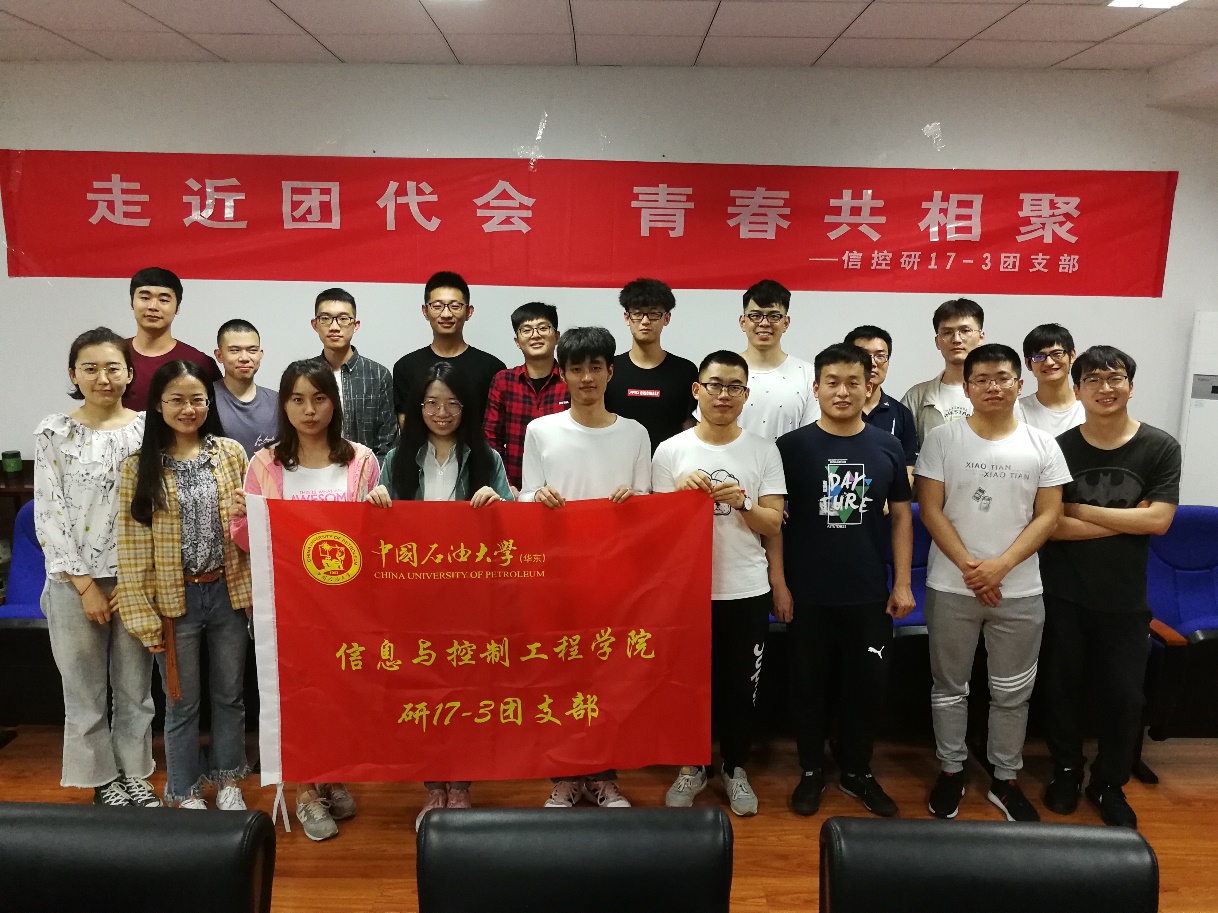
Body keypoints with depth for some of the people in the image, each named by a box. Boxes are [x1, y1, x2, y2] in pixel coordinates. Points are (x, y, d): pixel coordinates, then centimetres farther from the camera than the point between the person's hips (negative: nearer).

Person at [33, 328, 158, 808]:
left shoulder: (147, 430, 0)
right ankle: (104, 781, 25)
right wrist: (85, 585, -9)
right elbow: (48, 517, -4)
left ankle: (135, 776, 26)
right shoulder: (54, 432, -2)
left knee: (135, 687, 11)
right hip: (75, 581, -1)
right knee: (85, 692, 9)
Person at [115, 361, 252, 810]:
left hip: (227, 591, 2)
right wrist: (144, 615, -8)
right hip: (175, 600, -2)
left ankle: (228, 782, 34)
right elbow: (132, 547, -6)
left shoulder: (231, 452, -1)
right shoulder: (139, 467, -6)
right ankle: (185, 794, 30)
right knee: (182, 703, 12)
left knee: (230, 695, 15)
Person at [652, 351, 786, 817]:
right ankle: (693, 765, 31)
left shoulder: (764, 451, -1)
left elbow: (773, 524, -2)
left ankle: (734, 767, 32)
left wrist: (742, 503, -20)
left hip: (746, 591, 1)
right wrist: (684, 493, -17)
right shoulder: (670, 451, -3)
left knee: (740, 686, 11)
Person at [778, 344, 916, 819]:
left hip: (870, 594, 2)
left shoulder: (888, 447, 1)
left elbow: (901, 515, 7)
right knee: (808, 683, 10)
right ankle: (811, 771, 28)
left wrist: (902, 582, 3)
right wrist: (778, 582, -6)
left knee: (867, 685, 12)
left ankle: (857, 771, 31)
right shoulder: (792, 446, -5)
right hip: (808, 594, -1)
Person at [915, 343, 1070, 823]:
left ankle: (1005, 780, 28)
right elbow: (930, 509, -6)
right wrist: (969, 567, -14)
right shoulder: (942, 439, -4)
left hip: (1020, 590, 1)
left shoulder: (1042, 445, 1)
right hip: (951, 587, -1)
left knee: (1013, 692, 12)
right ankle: (951, 771, 28)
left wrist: (999, 566, -14)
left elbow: (1048, 515, -2)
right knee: (949, 686, 11)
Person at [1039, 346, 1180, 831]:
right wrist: (1126, 519, -16)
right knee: (1062, 688, 12)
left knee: (1124, 696, 8)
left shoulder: (1160, 448, -6)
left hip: (1125, 599, 0)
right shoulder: (1059, 448, -7)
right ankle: (1066, 771, 34)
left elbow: (1158, 520, -14)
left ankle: (1109, 784, 30)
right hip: (1063, 595, 0)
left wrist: (1080, 510, -15)